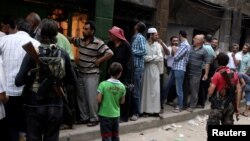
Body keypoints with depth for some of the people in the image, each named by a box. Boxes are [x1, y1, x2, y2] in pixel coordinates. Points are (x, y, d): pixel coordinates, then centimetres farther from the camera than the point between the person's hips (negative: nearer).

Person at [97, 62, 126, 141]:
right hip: (116, 115, 3)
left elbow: (98, 100, -15)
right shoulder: (122, 86, -4)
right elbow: (122, 101, 3)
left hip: (105, 115, -3)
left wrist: (104, 100, 5)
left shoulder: (103, 84, -14)